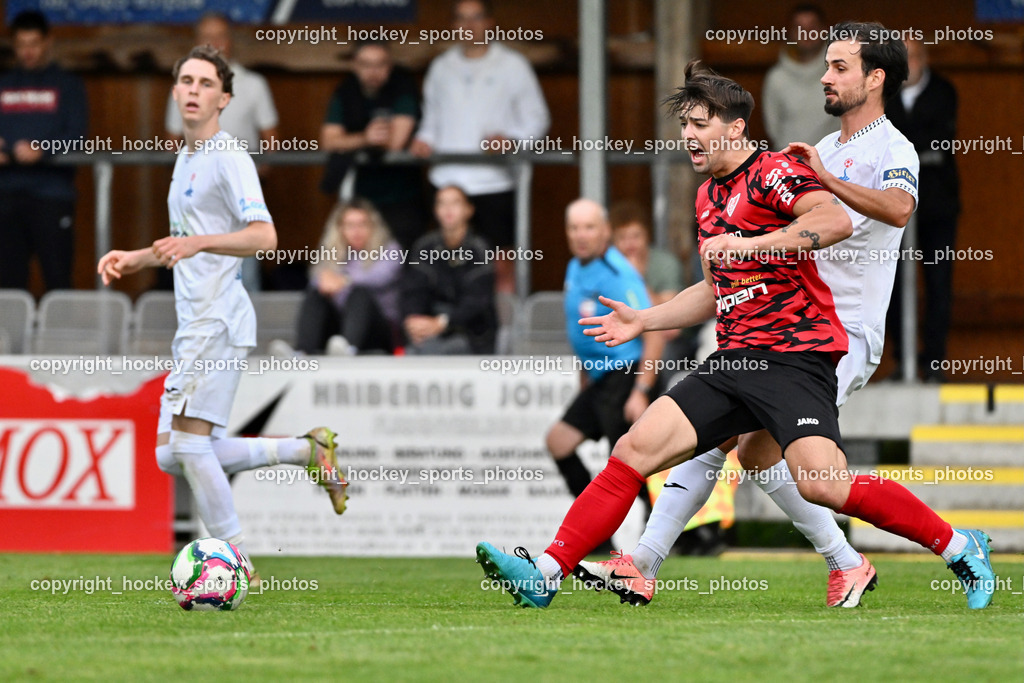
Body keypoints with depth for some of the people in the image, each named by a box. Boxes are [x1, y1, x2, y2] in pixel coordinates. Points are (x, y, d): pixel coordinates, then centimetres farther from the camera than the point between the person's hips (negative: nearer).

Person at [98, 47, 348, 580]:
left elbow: (264, 237, -21)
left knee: (190, 442, -14)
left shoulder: (229, 157, -9)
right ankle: (306, 450, 16)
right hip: (193, 325, 10)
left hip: (219, 321, -10)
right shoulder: (185, 159, 20)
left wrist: (199, 243, -33)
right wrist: (133, 259, 20)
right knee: (171, 455, 6)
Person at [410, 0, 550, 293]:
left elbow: (537, 119, 6)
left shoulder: (512, 65, 6)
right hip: (448, 179, 3)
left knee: (501, 266, -6)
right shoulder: (441, 67, 16)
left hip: (495, 180, -3)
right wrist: (424, 139, 1)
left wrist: (510, 139, -13)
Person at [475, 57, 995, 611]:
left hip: (795, 352, -8)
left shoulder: (774, 172, -6)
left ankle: (959, 547, -9)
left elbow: (836, 221, -25)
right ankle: (546, 572, -5)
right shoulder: (709, 196, 22)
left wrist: (749, 243, -29)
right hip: (734, 358, 8)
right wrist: (644, 320, 26)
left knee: (822, 484, -24)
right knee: (634, 449, -5)